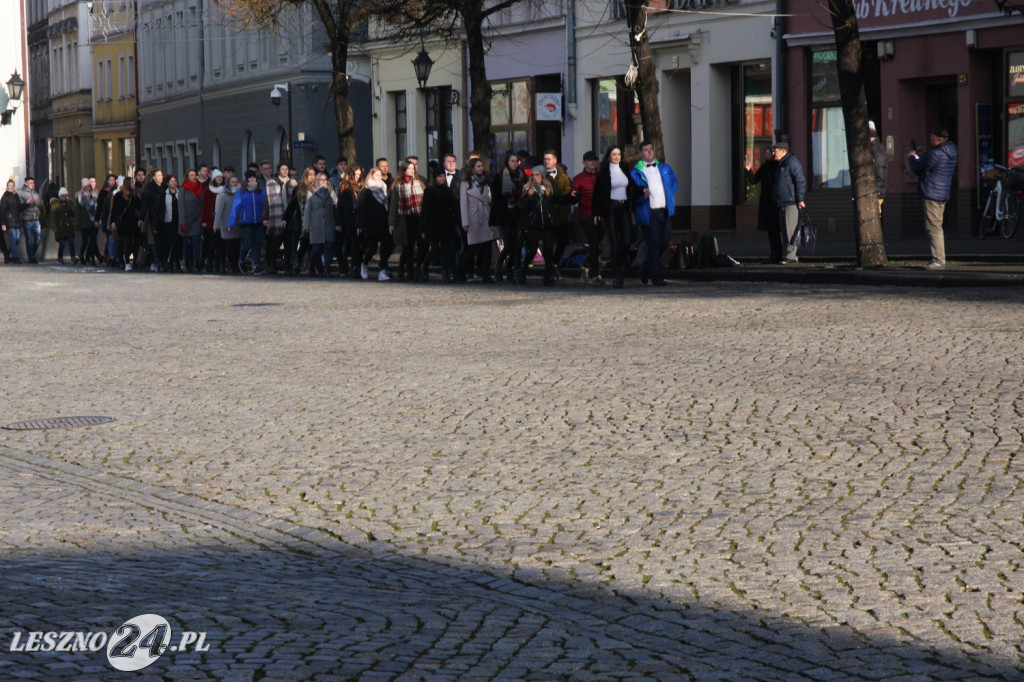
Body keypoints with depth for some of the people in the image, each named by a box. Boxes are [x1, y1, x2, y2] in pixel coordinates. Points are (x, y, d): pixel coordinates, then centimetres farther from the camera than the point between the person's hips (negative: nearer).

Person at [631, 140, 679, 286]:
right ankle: (656, 276, 0)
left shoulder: (664, 168, 13)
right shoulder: (636, 172, -1)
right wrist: (643, 196, -20)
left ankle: (646, 269, 28)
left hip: (665, 211, 5)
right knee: (654, 244, -5)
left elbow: (674, 183, 22)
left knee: (664, 243, 6)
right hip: (649, 213, -5)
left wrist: (669, 196, 9)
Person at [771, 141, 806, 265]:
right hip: (782, 203, 10)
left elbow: (801, 181, -15)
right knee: (784, 230, 8)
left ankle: (791, 255, -12)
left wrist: (800, 199, -20)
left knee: (790, 229, -11)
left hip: (792, 202, -10)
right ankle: (787, 255, 11)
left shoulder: (792, 162, -8)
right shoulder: (781, 165, 22)